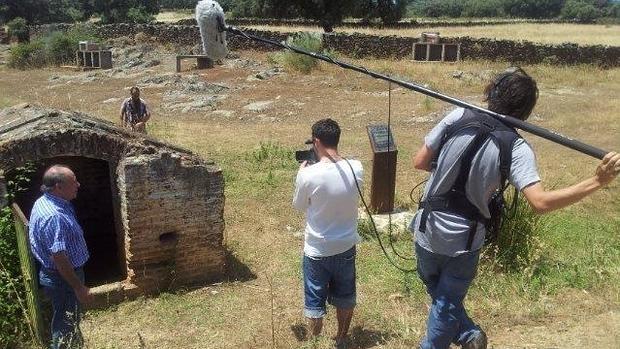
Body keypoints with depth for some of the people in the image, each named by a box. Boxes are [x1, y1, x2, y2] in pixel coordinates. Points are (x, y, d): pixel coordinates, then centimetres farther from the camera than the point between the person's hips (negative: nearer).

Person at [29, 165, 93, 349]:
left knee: (68, 319, 26)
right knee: (66, 323, 8)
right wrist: (79, 288, -24)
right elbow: (59, 258, -30)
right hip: (63, 278, -10)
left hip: (53, 274, 10)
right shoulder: (54, 216, -31)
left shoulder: (43, 202, 1)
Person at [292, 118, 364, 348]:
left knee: (315, 302, 16)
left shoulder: (308, 175, -23)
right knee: (344, 298, 24)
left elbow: (299, 206, -4)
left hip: (317, 251, -4)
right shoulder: (356, 168, -12)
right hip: (346, 247, 4)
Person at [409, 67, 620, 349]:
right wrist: (597, 181, -24)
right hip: (462, 241, -2)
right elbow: (540, 202, -27)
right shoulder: (516, 148, -16)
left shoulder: (458, 117, -10)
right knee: (447, 303, 22)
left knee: (436, 289, 30)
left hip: (427, 231, 2)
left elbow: (419, 162, -5)